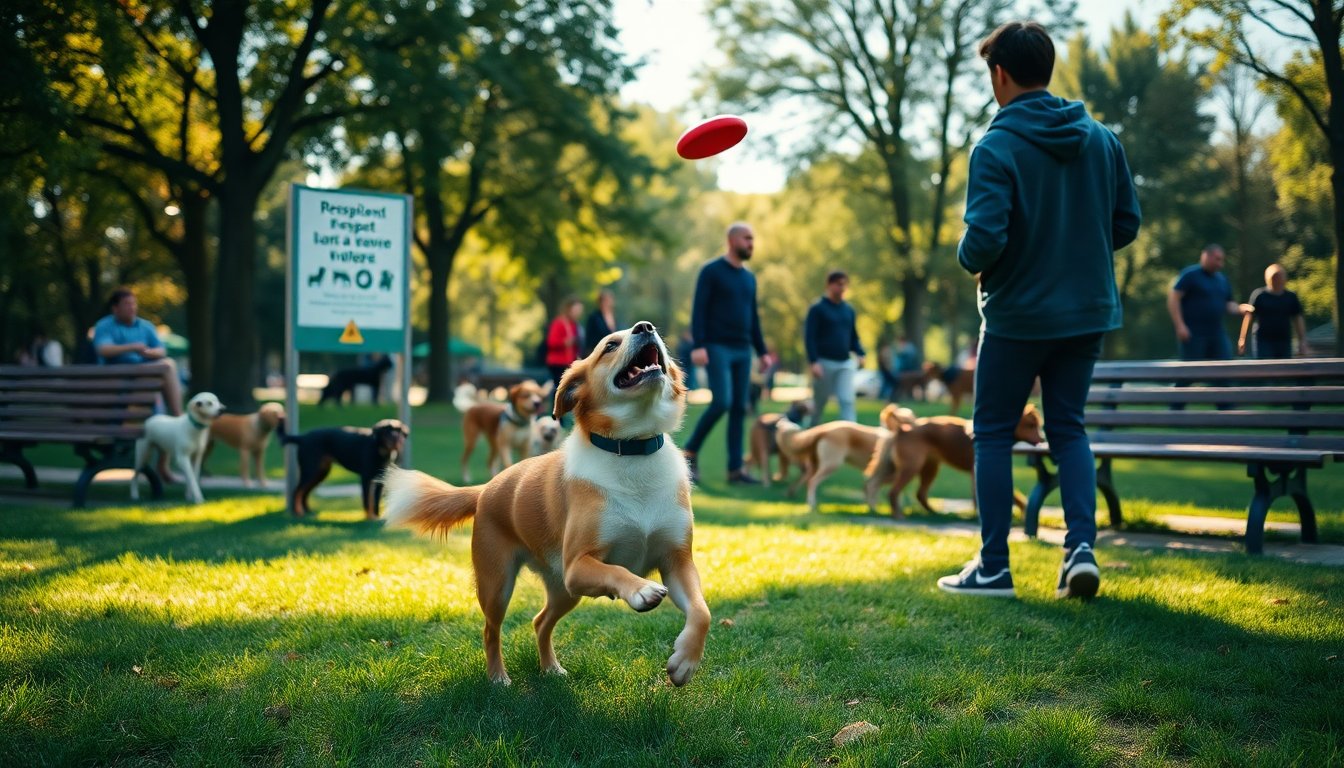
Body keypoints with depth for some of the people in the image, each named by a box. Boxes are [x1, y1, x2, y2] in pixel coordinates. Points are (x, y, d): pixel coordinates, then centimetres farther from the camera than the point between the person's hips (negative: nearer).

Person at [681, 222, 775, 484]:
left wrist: (762, 351, 15)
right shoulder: (711, 271, -4)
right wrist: (698, 346, -20)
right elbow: (698, 310, -10)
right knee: (721, 403, -18)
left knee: (739, 409, 2)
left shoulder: (749, 278, 16)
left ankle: (735, 470, 4)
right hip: (717, 348, -6)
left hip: (742, 351, 6)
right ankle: (690, 453, -1)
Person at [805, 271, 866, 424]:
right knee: (819, 403, 9)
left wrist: (860, 354, 0)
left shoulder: (849, 310, 12)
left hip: (845, 363, 4)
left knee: (848, 401, -10)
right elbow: (809, 337, -10)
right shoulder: (817, 309, -5)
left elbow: (854, 336, 19)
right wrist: (813, 362, -19)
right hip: (824, 362, -4)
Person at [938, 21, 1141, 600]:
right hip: (1088, 312, 5)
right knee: (1068, 428, 16)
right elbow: (1127, 223, 6)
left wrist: (970, 261, -1)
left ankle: (993, 568, 11)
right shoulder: (1101, 138, 2)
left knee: (993, 433, 9)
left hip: (1017, 314, -5)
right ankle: (1081, 546, 1)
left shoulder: (995, 148, -16)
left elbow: (985, 237, -23)